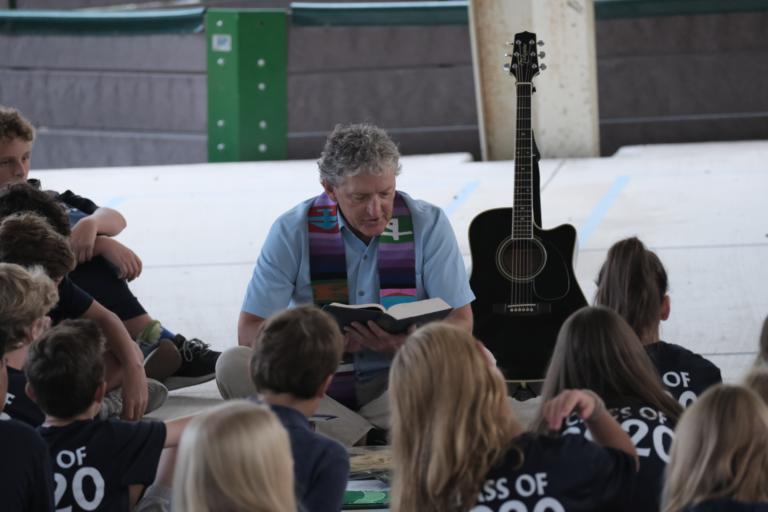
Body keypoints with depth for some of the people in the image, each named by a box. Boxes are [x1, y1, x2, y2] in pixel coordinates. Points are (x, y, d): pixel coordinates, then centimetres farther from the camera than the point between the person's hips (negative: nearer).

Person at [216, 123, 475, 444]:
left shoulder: (428, 224, -4)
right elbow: (249, 330, -8)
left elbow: (460, 323, -5)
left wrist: (405, 344, -27)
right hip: (317, 379, 0)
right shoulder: (293, 230, -6)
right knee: (233, 365, -27)